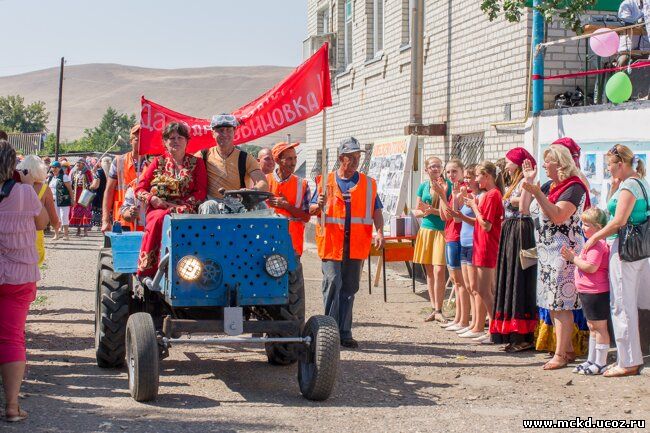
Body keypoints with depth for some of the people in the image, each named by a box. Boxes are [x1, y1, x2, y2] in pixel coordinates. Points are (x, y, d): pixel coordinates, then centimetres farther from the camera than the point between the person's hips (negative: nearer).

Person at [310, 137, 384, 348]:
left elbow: (376, 211, 8)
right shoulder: (325, 181, 9)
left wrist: (379, 231, -10)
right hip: (331, 243, -2)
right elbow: (311, 210, 9)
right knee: (332, 284, -12)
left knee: (349, 289, 6)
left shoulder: (368, 184, 13)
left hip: (356, 246, 2)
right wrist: (318, 206, -15)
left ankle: (344, 333, 12)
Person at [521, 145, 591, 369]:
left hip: (565, 252, -9)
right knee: (552, 304, 10)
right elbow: (525, 210, 14)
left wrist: (536, 193, -26)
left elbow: (558, 216, -24)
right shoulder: (548, 186, 15)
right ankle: (568, 349, 18)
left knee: (560, 304, -9)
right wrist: (528, 182, 8)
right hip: (546, 251, 9)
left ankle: (560, 355, -7)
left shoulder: (574, 187, -12)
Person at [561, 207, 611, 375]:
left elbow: (591, 267, -27)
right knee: (592, 327, 17)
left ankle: (600, 363, 1)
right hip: (588, 291, 11)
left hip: (596, 292, -11)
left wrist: (573, 259, -17)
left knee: (599, 327, -4)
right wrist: (574, 257, 5)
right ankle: (591, 360, 26)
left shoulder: (597, 244, -19)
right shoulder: (593, 242, 16)